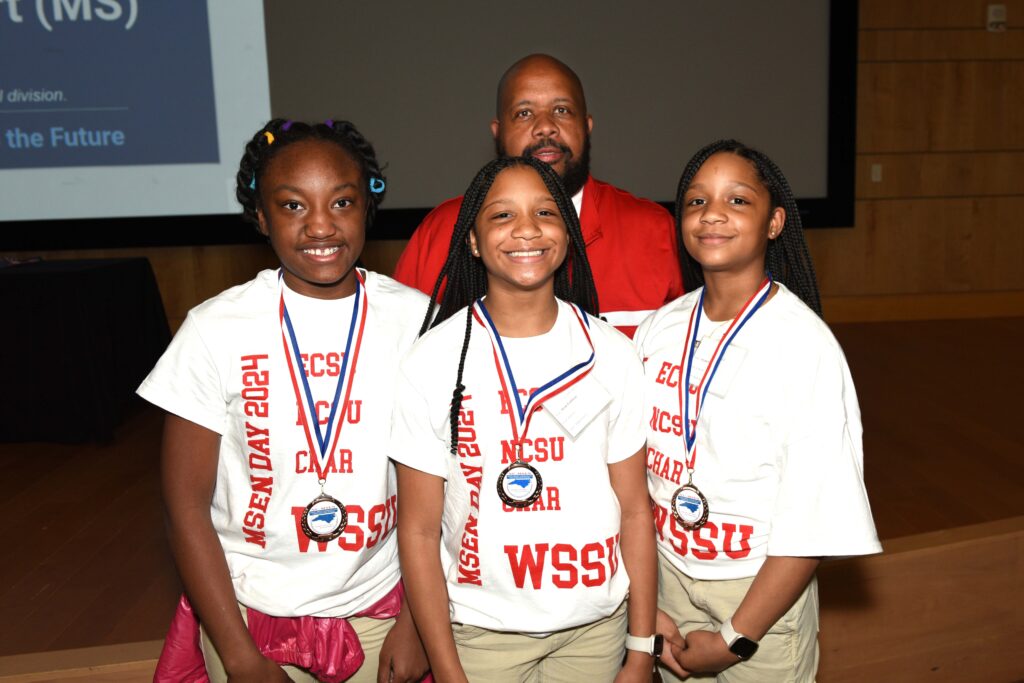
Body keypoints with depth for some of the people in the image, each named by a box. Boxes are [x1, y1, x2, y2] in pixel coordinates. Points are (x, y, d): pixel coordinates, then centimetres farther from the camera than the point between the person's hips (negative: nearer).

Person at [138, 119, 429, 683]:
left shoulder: (417, 318, -9)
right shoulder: (216, 330, -12)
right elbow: (187, 507, -7)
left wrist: (415, 622, -4)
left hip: (378, 608, 1)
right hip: (251, 613, 0)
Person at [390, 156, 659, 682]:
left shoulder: (609, 352, -6)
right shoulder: (433, 361, -12)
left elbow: (635, 511, -2)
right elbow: (418, 531, -8)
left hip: (597, 627, 2)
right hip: (481, 633, -2)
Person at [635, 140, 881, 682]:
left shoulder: (805, 344, -17)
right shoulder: (659, 331, -4)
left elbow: (816, 515, -16)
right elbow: (632, 474, -2)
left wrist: (735, 639, -13)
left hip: (760, 596, -4)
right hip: (666, 578, 4)